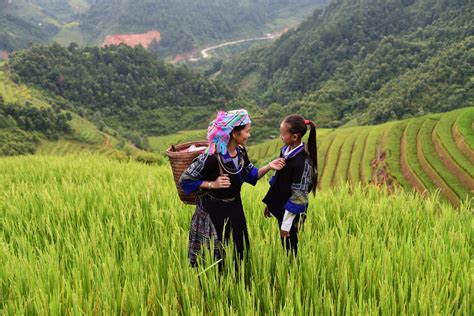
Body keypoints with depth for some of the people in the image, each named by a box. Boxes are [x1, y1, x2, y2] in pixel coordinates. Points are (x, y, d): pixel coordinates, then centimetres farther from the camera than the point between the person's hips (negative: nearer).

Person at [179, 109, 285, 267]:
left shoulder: (241, 152, -5)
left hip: (235, 208, 7)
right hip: (213, 212, -7)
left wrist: (268, 167, -7)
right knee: (214, 256, 8)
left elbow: (250, 175, 8)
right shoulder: (211, 158, -26)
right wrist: (212, 184, -23)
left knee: (239, 251, 19)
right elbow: (185, 180, -16)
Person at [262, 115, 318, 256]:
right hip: (280, 208, 7)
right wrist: (269, 203, 16)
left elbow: (299, 194, -20)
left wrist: (287, 222, -17)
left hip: (291, 213, -7)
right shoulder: (285, 150, 1)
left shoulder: (302, 161, -23)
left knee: (289, 247, 6)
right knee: (284, 246, 17)